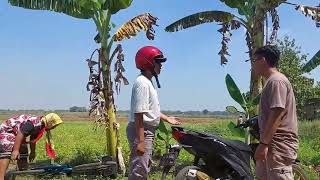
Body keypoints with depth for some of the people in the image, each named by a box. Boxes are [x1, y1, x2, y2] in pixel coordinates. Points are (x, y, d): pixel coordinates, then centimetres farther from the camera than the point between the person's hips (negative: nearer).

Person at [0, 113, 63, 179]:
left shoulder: (41, 126, 0)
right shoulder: (35, 123, -31)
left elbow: (33, 138, 14)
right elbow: (20, 134, -34)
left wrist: (33, 152, 22)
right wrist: (15, 150, -34)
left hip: (14, 132, 11)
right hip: (6, 130, -11)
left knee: (23, 151, 16)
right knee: (6, 154, -25)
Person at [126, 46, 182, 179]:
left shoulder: (148, 82, 15)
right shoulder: (142, 83, -18)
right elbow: (139, 114, -24)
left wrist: (167, 118, 27)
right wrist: (140, 141, -27)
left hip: (147, 130, 11)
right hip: (141, 131, -11)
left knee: (144, 167, 20)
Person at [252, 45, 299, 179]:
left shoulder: (276, 81, -14)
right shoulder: (272, 80, 18)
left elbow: (277, 114, -22)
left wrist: (263, 143, -22)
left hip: (279, 145, -10)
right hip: (273, 143, 10)